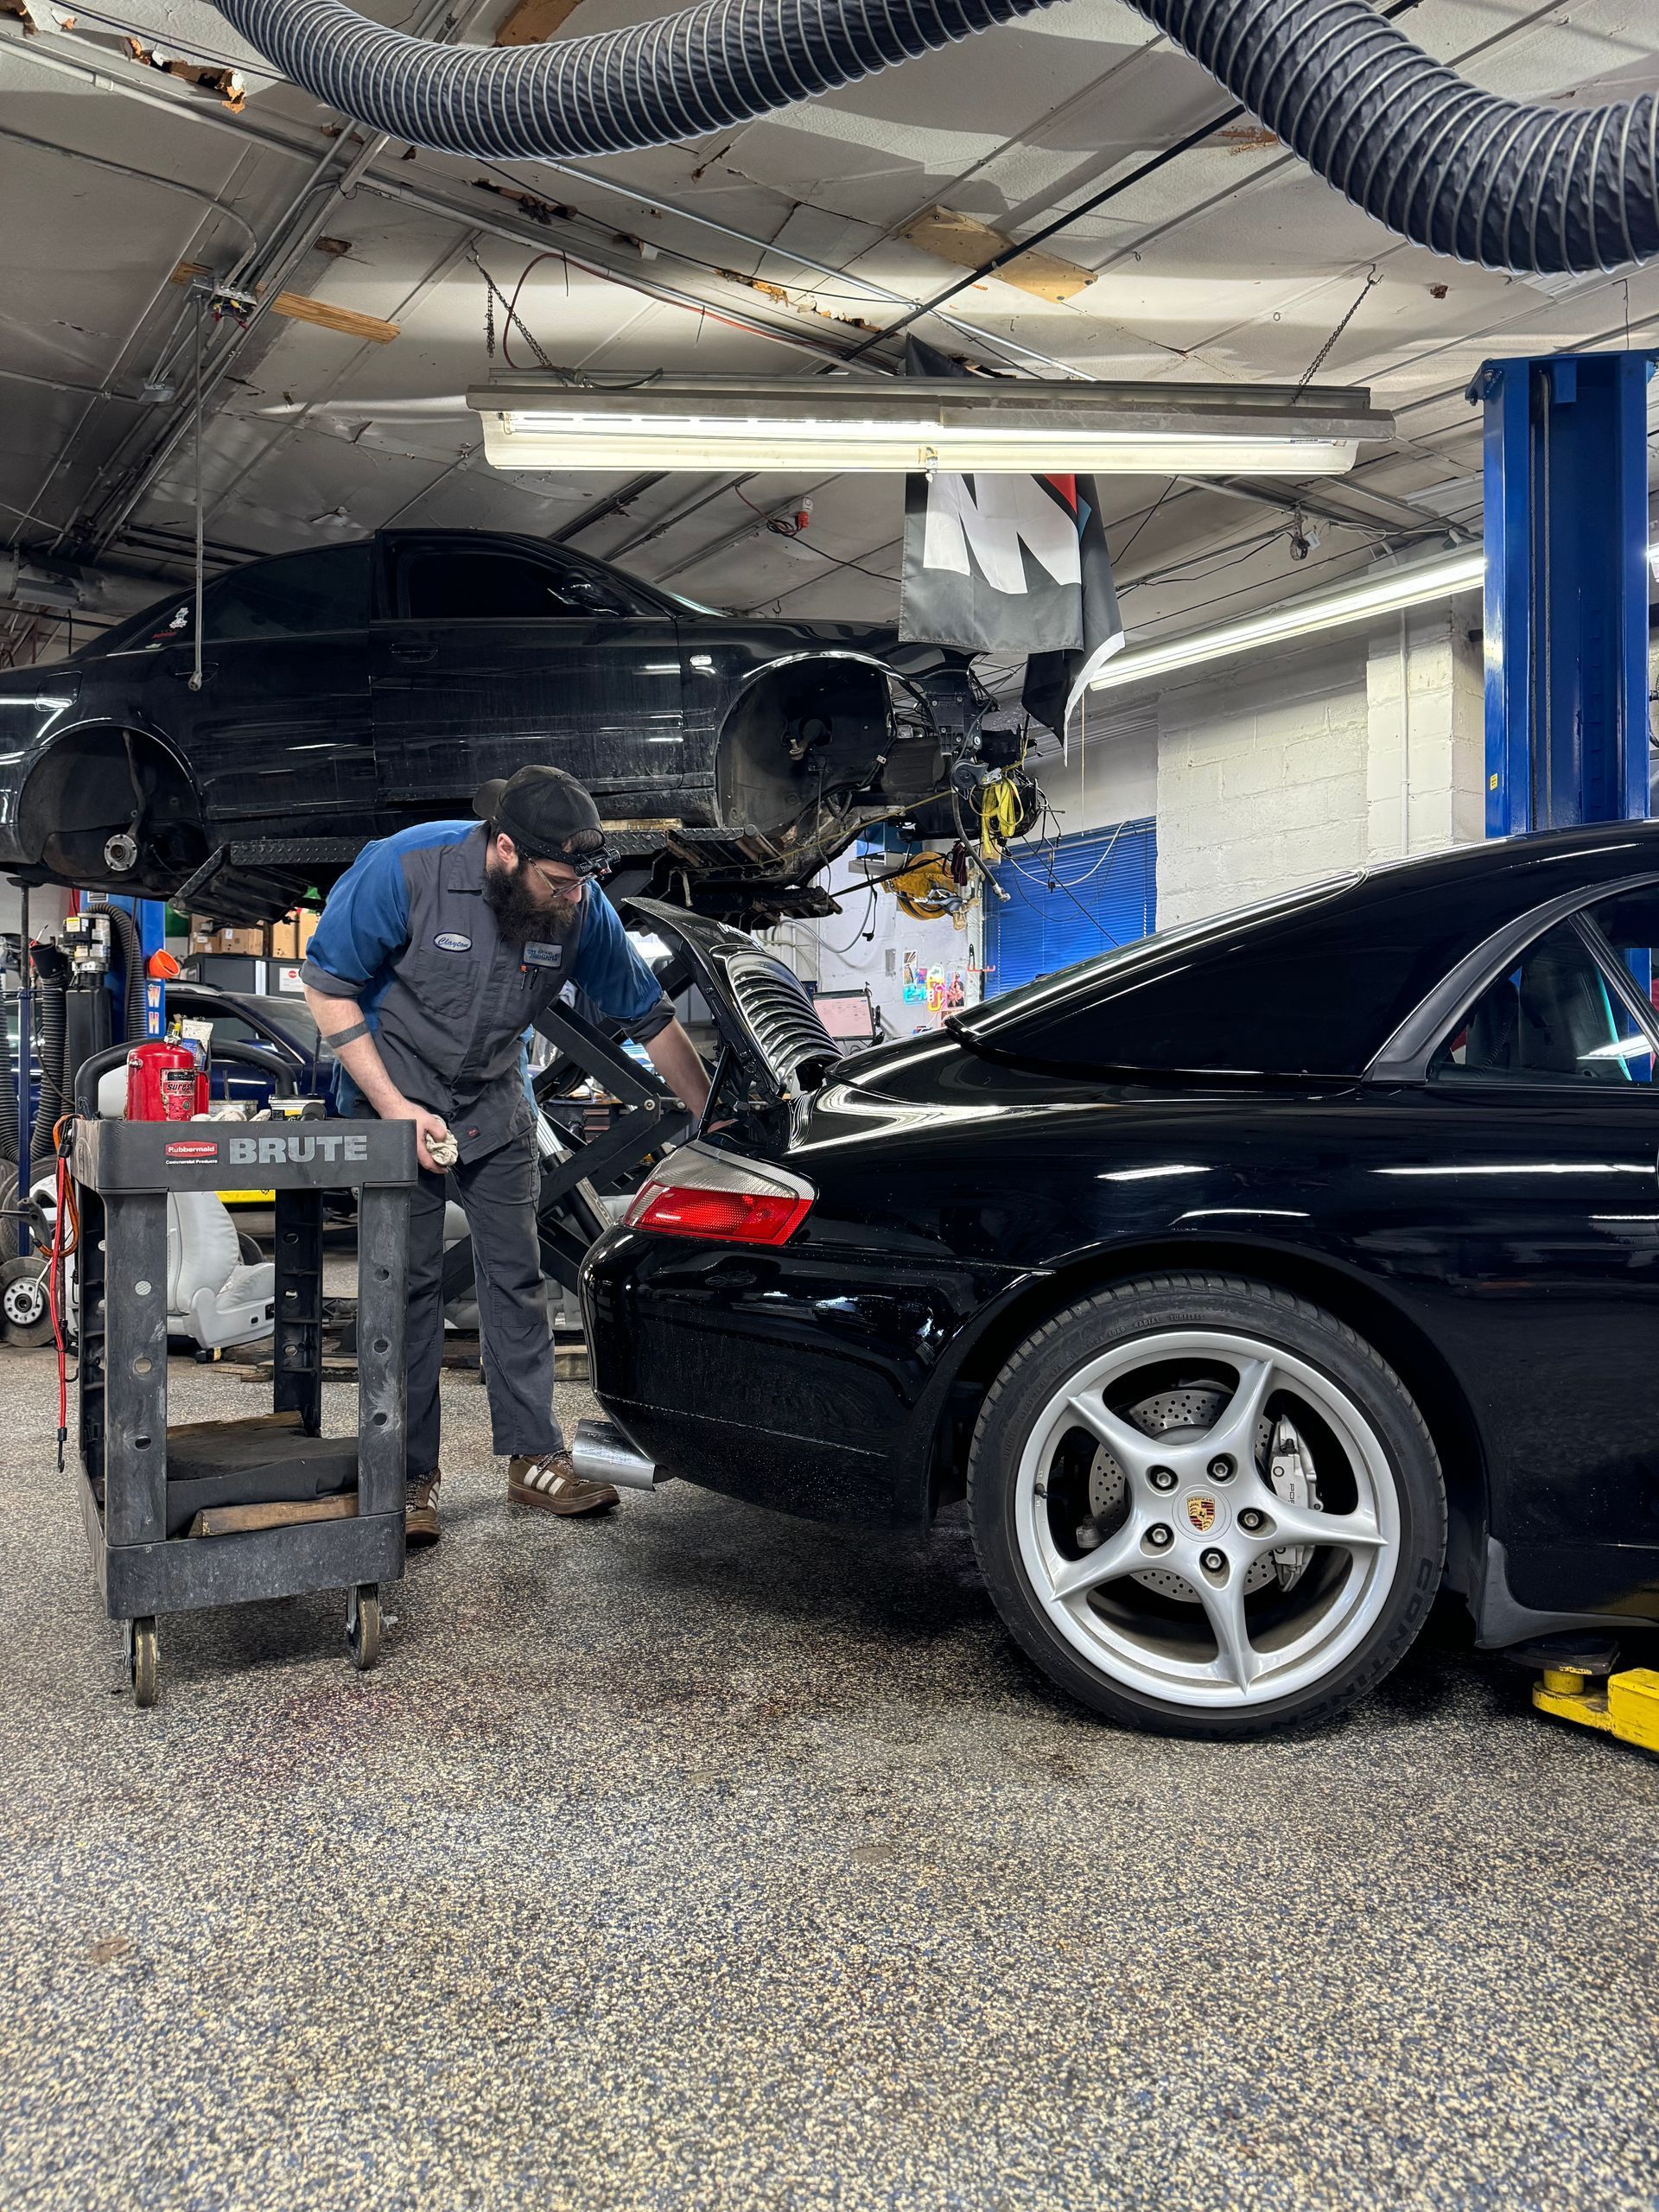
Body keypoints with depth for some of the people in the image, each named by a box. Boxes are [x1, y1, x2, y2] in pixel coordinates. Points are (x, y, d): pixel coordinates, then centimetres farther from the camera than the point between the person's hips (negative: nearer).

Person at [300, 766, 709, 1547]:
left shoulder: (582, 907, -15)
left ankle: (534, 1458, 12)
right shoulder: (404, 869, -25)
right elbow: (327, 984, -16)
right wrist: (395, 1108, -20)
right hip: (395, 1101, -3)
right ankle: (412, 1475, 7)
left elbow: (649, 1016, -3)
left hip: (496, 1105, 4)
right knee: (409, 1285, -3)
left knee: (516, 1277, 4)